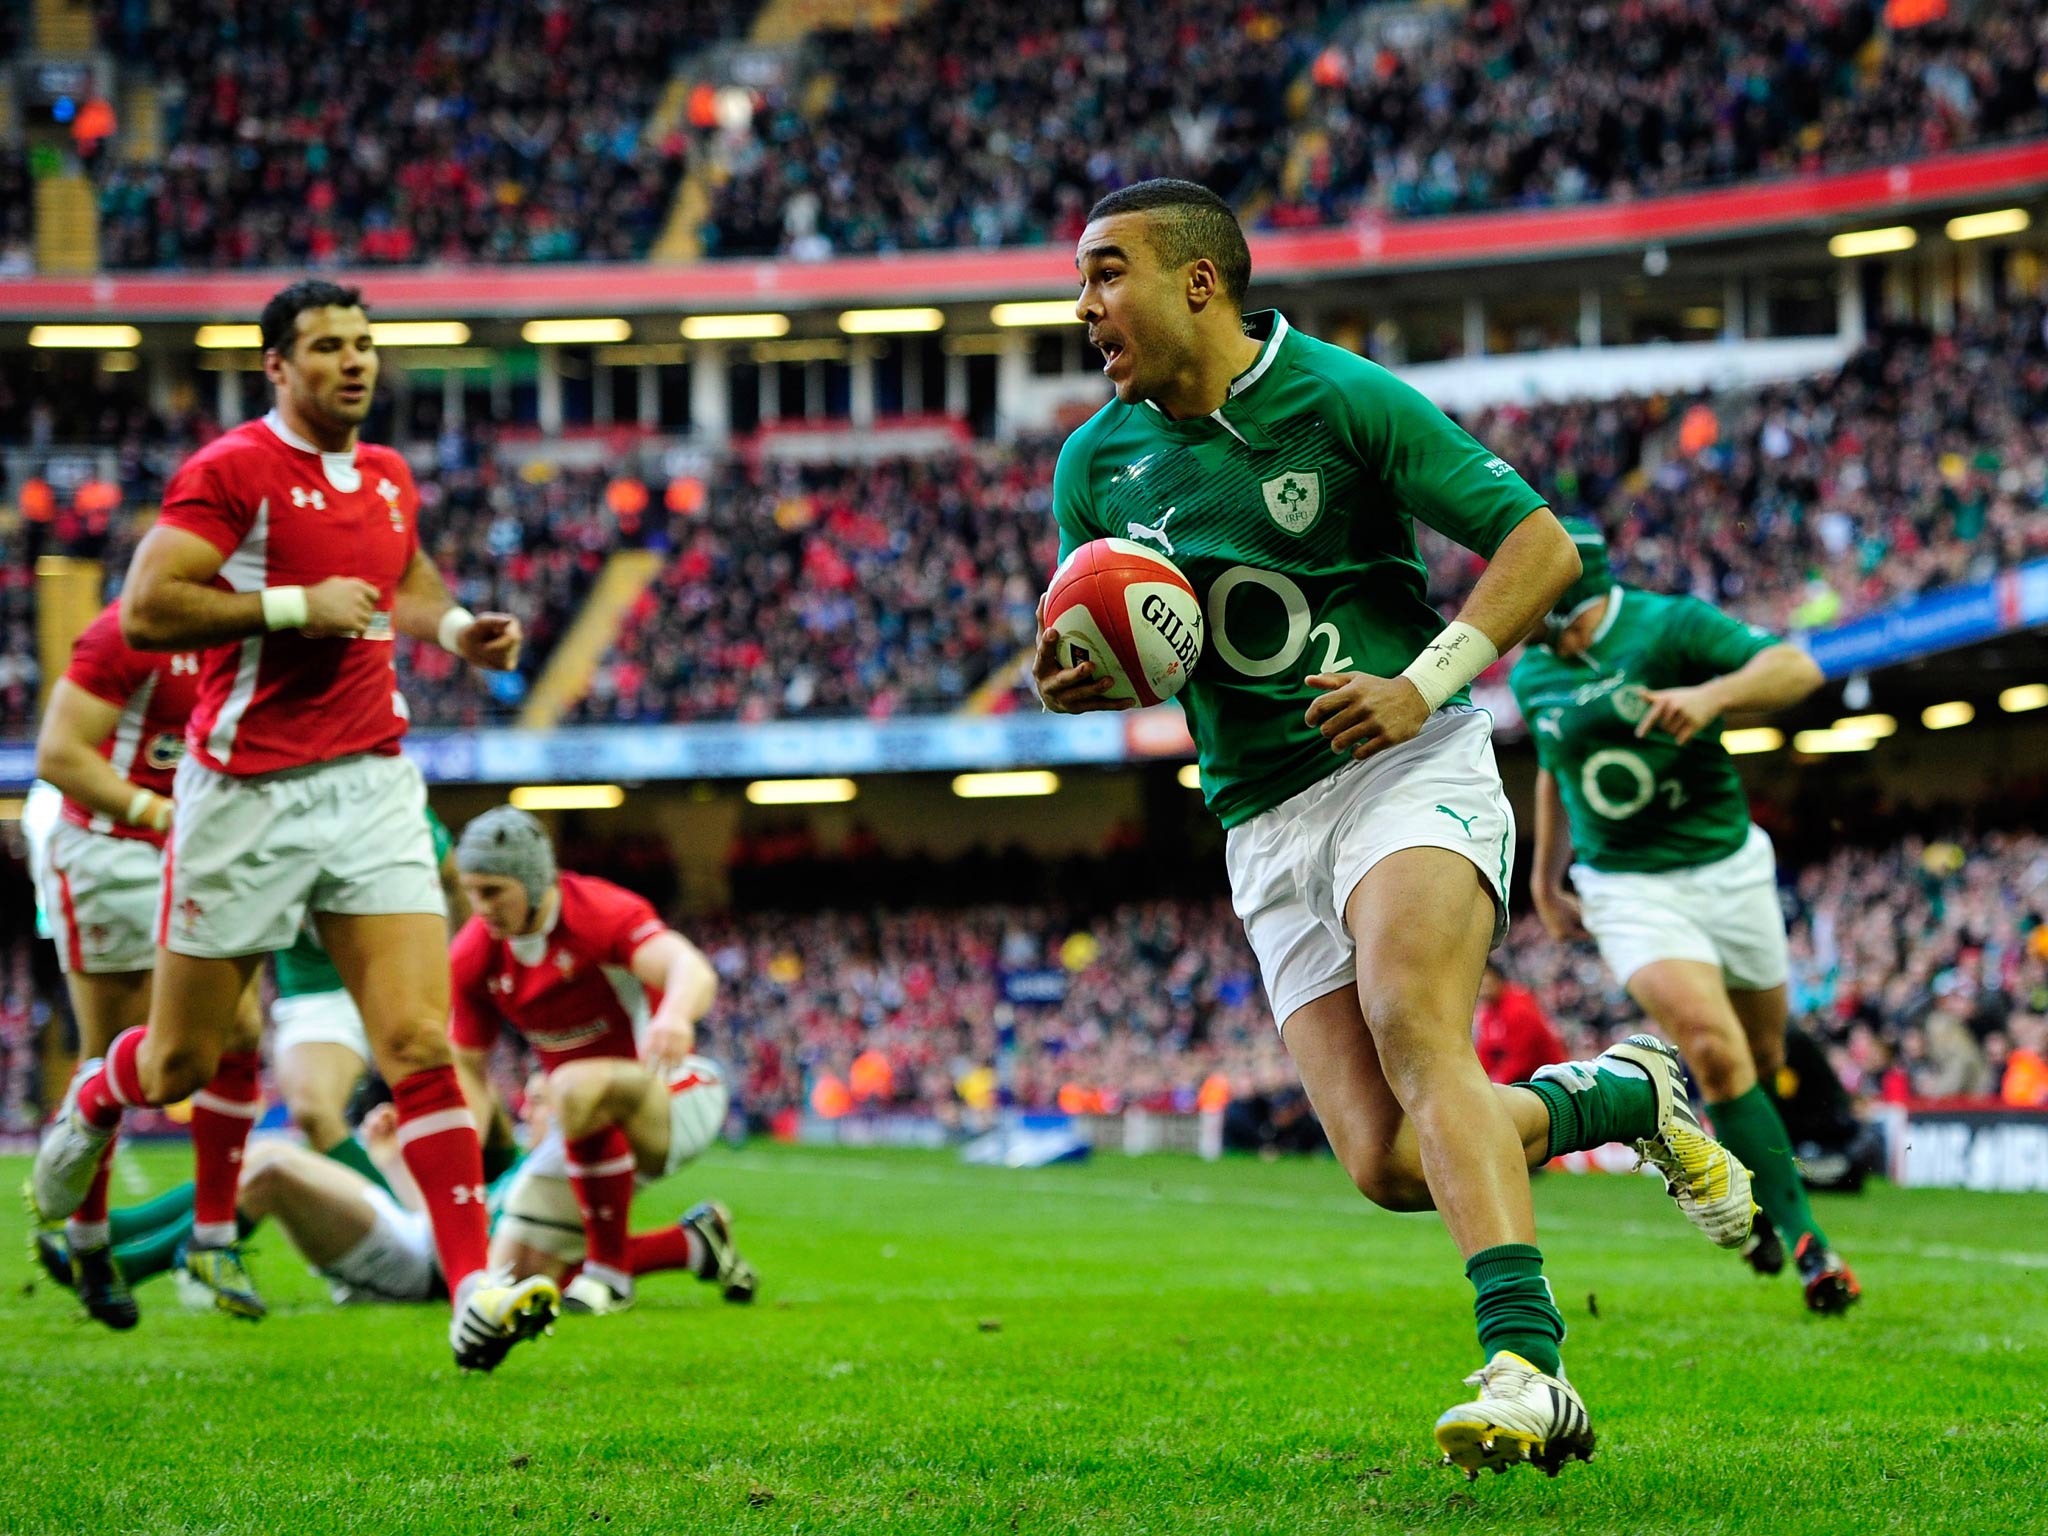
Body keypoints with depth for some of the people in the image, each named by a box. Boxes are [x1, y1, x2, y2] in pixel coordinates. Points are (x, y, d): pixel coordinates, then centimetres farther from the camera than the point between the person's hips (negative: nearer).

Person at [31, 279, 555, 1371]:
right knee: (184, 1058, 9)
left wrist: (456, 627, 14)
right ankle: (94, 1103, 45)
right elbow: (145, 609, -17)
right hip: (247, 791, -5)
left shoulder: (388, 478, 14)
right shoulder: (230, 471, -9)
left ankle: (474, 1294, -16)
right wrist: (297, 605, -19)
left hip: (371, 781, 5)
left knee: (421, 1045, -10)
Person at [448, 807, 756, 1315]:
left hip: (673, 1093, -7)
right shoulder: (473, 955, -5)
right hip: (590, 1125, 7)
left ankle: (610, 1270, -24)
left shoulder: (601, 912, -22)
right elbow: (469, 1069, 3)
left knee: (577, 1087, -41)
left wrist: (674, 1015, -66)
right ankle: (695, 1246, 11)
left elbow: (691, 970, -41)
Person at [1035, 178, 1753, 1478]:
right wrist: (1070, 683, -7)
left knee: (1413, 1028, -32)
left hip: (1411, 771, -5)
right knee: (1390, 1165, -10)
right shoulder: (1098, 464, 8)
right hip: (1265, 823, 5)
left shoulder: (1347, 401, -7)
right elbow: (1088, 650, 18)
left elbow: (1543, 545, -5)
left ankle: (1525, 1371, -40)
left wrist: (1426, 683, -19)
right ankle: (1623, 1095, 18)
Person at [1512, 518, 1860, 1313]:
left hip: (1729, 869, -1)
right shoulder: (1533, 674, 1)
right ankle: (1803, 1236, -16)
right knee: (1714, 1049, -21)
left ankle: (1750, 1190, 44)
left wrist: (1714, 693, -43)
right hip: (1627, 888, 1)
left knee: (1762, 1060, 12)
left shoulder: (1669, 626, -13)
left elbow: (1798, 668, -26)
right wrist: (1546, 881, 23)